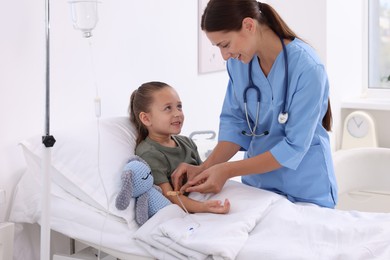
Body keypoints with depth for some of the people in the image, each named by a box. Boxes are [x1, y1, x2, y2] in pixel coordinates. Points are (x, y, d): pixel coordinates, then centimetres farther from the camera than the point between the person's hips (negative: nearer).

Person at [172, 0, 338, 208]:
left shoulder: (307, 68, -24)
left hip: (305, 189, -4)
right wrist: (205, 168, -15)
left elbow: (294, 146, -22)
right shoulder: (238, 61, -8)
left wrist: (227, 171, -24)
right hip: (257, 182, 4)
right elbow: (234, 121, -1)